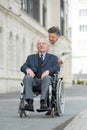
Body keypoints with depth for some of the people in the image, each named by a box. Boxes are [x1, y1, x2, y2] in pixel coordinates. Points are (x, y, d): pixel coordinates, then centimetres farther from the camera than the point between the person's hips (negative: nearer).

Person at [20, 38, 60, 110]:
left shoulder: (53, 58, 21)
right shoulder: (31, 57, 27)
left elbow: (57, 68, 1)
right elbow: (23, 67, 12)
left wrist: (48, 71, -20)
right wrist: (28, 69, -13)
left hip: (47, 80, -2)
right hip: (34, 80, 2)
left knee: (46, 77, -36)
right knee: (27, 77, -31)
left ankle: (43, 102, -45)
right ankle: (30, 102, -42)